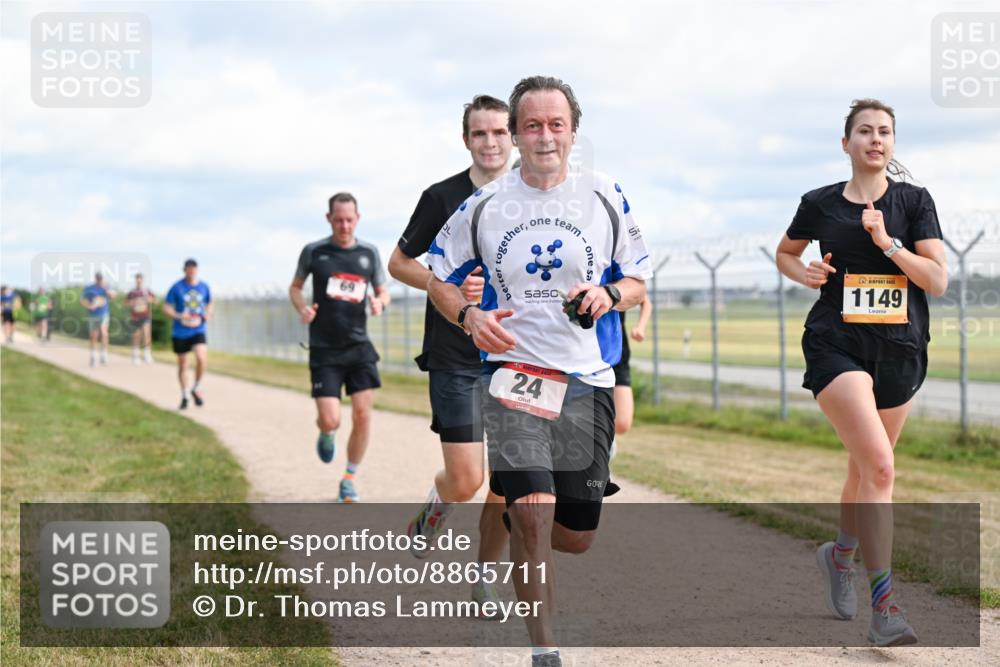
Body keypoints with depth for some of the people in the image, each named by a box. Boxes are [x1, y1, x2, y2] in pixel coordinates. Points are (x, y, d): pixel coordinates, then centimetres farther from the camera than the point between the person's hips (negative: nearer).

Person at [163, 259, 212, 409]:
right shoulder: (176, 287, -6)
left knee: (202, 358, -22)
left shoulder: (204, 287, 3)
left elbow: (210, 304, 19)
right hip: (180, 332, -1)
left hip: (198, 331, 1)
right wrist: (178, 316, -23)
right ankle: (184, 396, 27)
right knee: (182, 364, 9)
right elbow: (166, 309, -5)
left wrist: (208, 314, -3)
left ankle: (196, 388, 2)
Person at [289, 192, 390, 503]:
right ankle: (326, 434, 29)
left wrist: (379, 302, -8)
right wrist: (302, 308, -8)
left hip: (359, 346, 2)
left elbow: (383, 292, 16)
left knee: (362, 415, -5)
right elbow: (295, 287, 13)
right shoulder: (313, 251, 0)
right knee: (330, 420, -10)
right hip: (324, 349, -2)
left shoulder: (369, 253, 5)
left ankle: (350, 479, 13)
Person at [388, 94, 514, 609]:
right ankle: (433, 510, 25)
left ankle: (485, 578, 20)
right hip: (455, 359, -3)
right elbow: (398, 263, 4)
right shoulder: (442, 198, -2)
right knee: (465, 480, -10)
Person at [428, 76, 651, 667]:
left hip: (588, 380, 2)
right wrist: (469, 317, -9)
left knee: (575, 537, 7)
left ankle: (520, 533, 43)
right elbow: (439, 277, 11)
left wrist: (609, 294, -12)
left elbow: (639, 281, 10)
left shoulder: (606, 198, 2)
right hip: (513, 370, -2)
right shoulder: (483, 206, 0)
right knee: (533, 511, -21)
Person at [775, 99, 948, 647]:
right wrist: (802, 271, 0)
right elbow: (785, 252, 22)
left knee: (866, 468, 15)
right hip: (837, 347, -2)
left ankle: (840, 555, 45)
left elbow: (937, 280, -4)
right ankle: (884, 606, -19)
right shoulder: (820, 204, 4)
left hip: (899, 350, 3)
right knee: (879, 465, -20)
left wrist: (887, 242, -15)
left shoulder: (914, 201, 3)